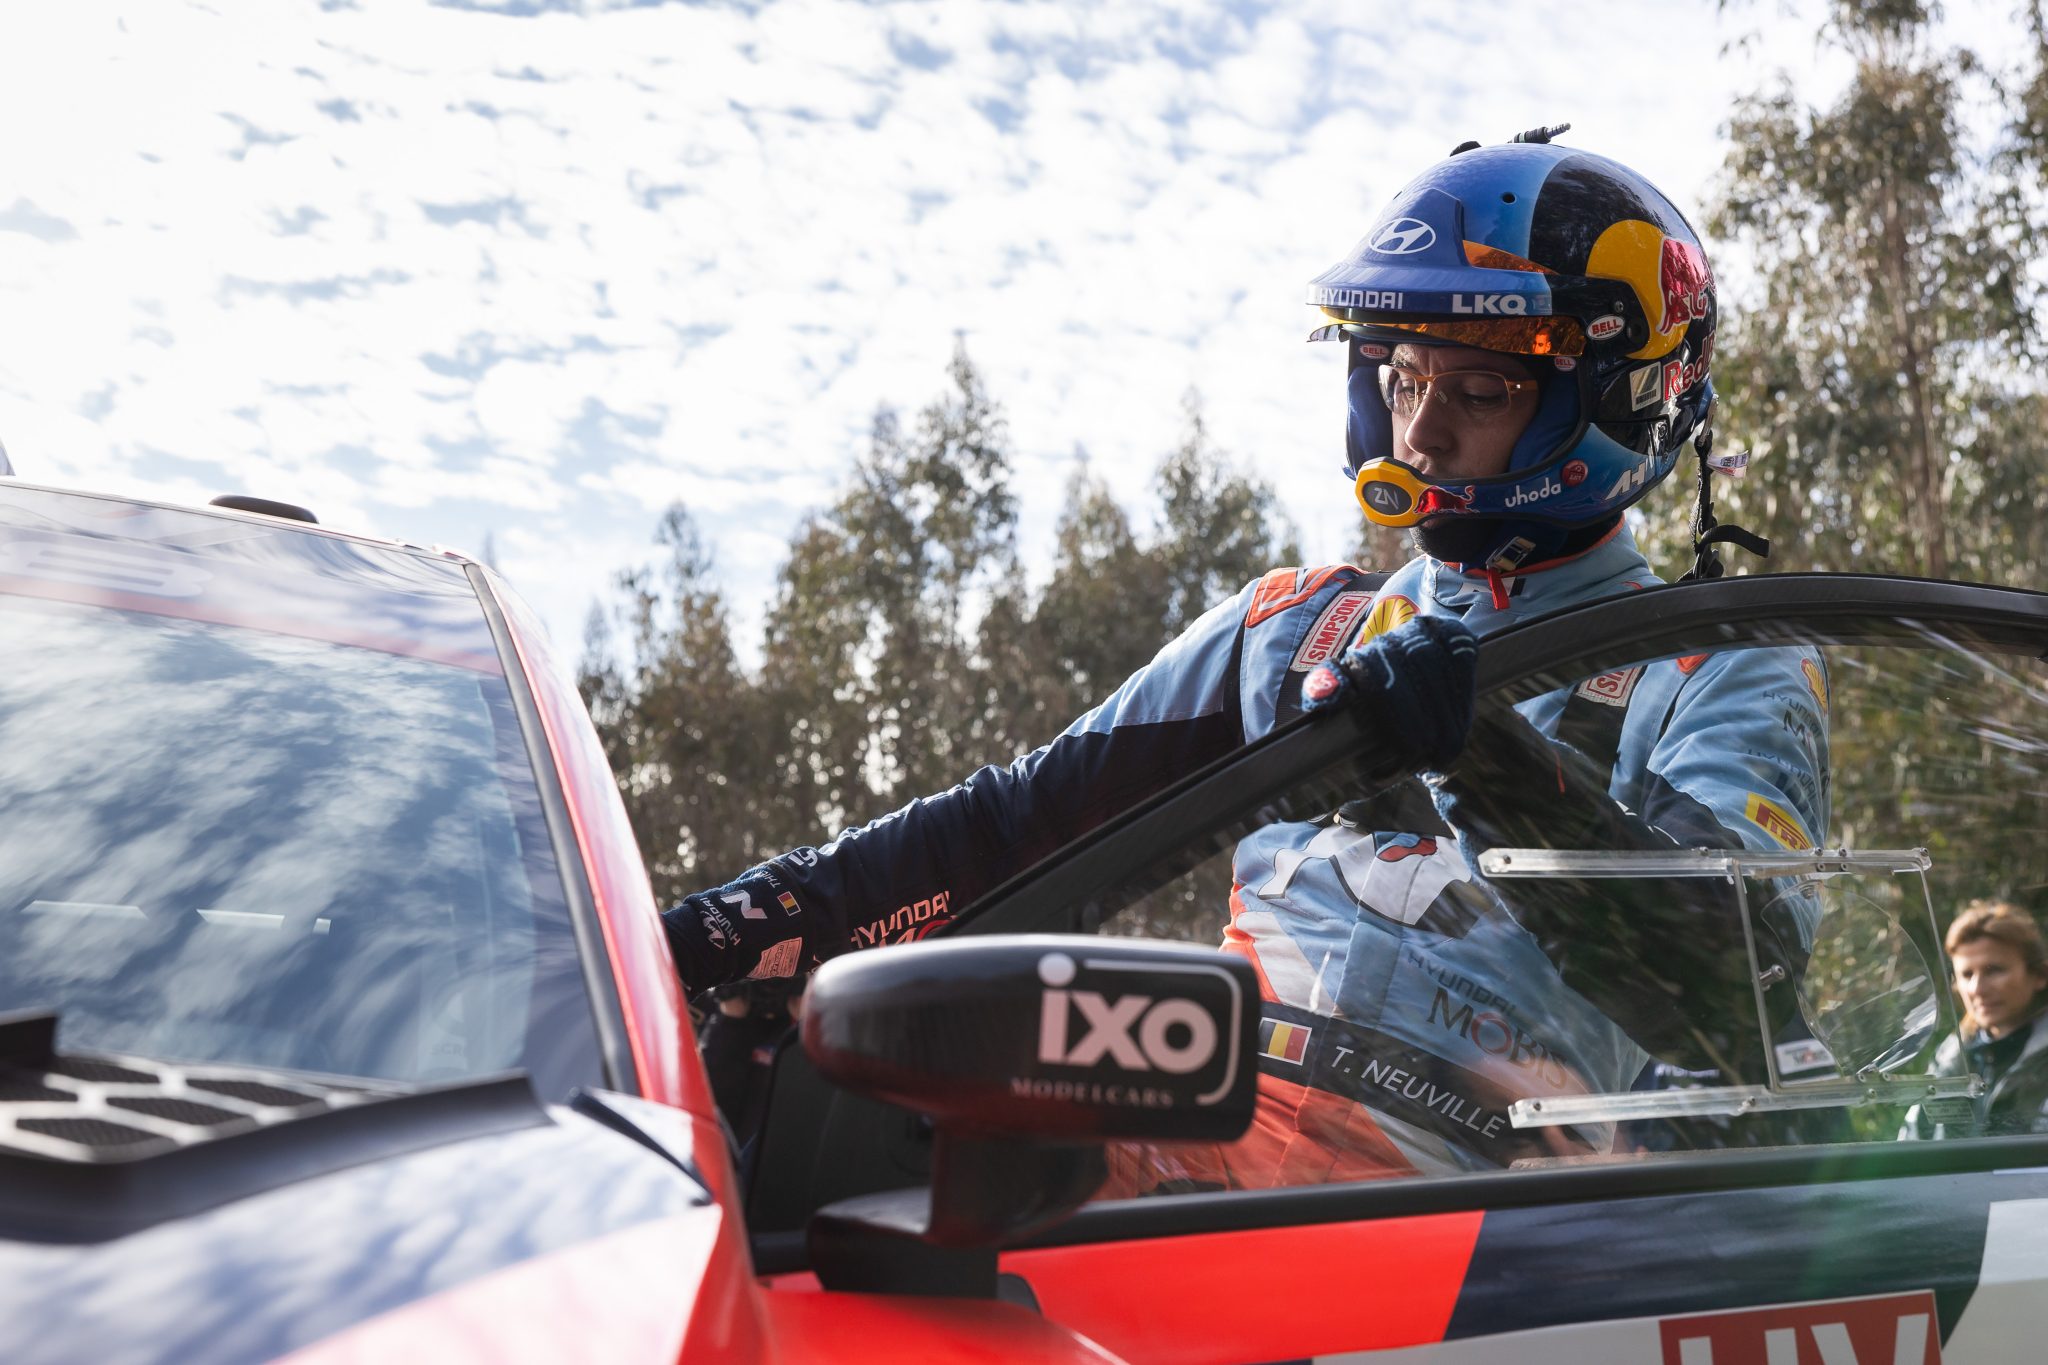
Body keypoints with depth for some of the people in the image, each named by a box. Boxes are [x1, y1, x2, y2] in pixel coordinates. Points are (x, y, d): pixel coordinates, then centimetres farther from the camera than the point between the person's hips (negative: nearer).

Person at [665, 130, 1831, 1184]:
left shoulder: (1732, 678, 9)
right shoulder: (1298, 624, 22)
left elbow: (1733, 972, -10)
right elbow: (1031, 816, 18)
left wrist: (1497, 760, -27)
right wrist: (767, 914, 5)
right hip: (1192, 1135, 5)